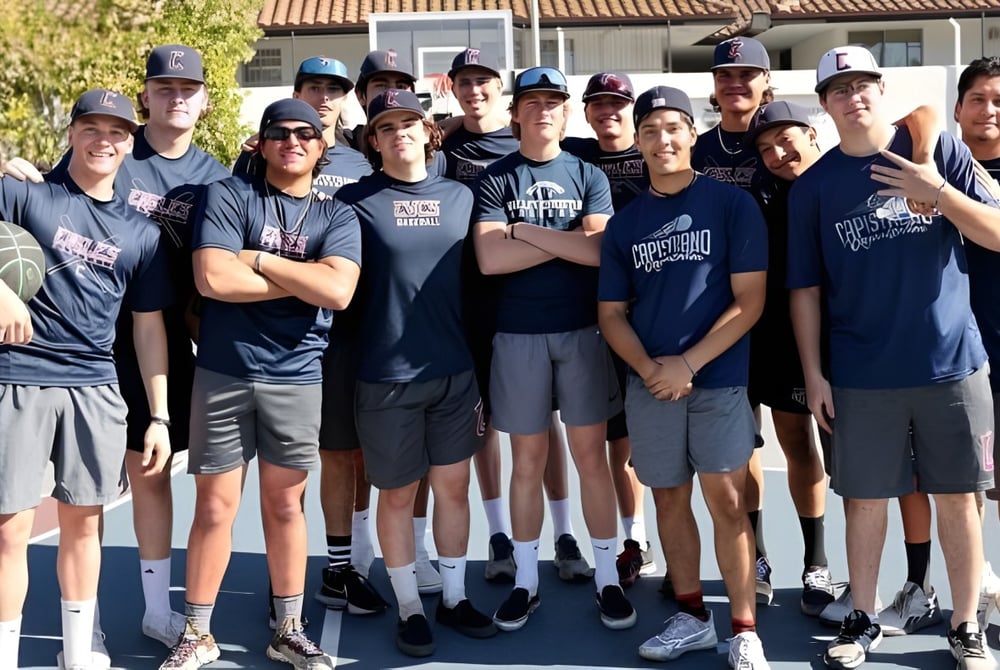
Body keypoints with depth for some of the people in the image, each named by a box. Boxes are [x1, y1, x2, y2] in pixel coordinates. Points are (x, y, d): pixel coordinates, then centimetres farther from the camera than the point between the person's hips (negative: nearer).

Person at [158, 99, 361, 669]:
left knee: (285, 502, 10)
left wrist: (257, 259, -10)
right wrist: (305, 278, -10)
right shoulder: (227, 196, 0)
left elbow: (338, 291, -13)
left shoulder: (338, 216, 5)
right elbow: (213, 278, -15)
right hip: (223, 373, -1)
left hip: (297, 377, 2)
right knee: (214, 507, 4)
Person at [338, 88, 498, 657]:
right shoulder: (356, 201, -3)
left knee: (454, 486, 11)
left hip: (455, 371, 3)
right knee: (397, 494, 9)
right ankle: (410, 607, 24)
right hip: (387, 375, -3)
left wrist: (481, 361, 9)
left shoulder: (460, 197, 6)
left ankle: (455, 597, 27)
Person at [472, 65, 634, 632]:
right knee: (528, 459, 7)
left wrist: (525, 230, -10)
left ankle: (608, 578, 15)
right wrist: (569, 239, -10)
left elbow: (601, 250, -10)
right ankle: (526, 580, 18)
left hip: (583, 330, 1)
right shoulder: (495, 179, 3)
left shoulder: (589, 176, 7)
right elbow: (490, 258, -12)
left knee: (591, 455, 4)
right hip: (519, 335, 0)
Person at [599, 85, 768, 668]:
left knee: (726, 500, -4)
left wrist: (687, 363, -14)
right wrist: (649, 368, -9)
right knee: (670, 497, 10)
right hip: (650, 383, 4)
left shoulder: (732, 205, -3)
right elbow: (612, 313, 9)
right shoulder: (625, 223, 8)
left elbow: (749, 301, -7)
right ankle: (692, 617, 24)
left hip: (719, 378, -4)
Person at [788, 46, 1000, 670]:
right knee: (865, 499, 8)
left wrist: (937, 191, -16)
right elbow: (806, 289, 4)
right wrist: (813, 373, 0)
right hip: (863, 374, 0)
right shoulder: (813, 186, 2)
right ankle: (863, 619, 25)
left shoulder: (938, 148, 1)